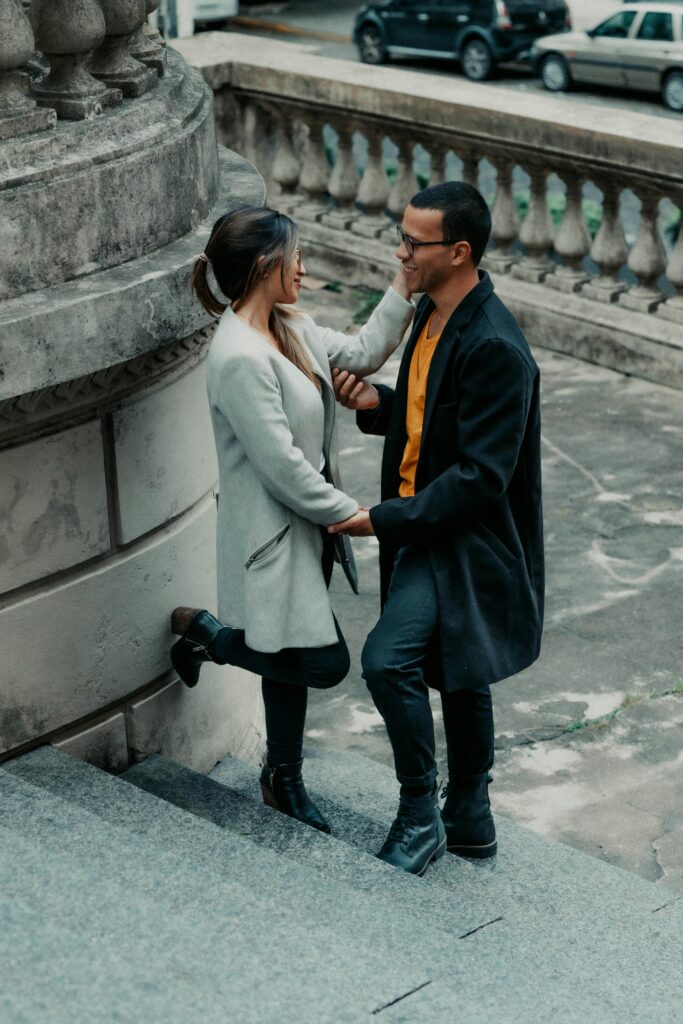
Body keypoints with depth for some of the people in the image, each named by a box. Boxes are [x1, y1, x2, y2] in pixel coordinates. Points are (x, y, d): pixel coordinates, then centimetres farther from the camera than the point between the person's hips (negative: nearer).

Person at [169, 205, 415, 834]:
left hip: (303, 528, 9)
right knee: (324, 663, -3)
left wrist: (407, 285, 5)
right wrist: (353, 514, -15)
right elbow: (282, 466, -25)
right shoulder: (241, 358, -26)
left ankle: (284, 780, 34)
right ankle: (204, 631, 17)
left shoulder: (290, 329, 3)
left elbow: (362, 354, 14)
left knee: (294, 658, 18)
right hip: (272, 538, -9)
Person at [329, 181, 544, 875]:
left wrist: (386, 519, -23)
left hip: (469, 541, -10)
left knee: (387, 659, -20)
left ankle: (421, 817, -1)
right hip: (430, 526, 10)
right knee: (455, 672, 19)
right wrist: (378, 403, -3)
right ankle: (470, 820, 35)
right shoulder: (432, 312, 5)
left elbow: (481, 477, -26)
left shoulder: (495, 349, -25)